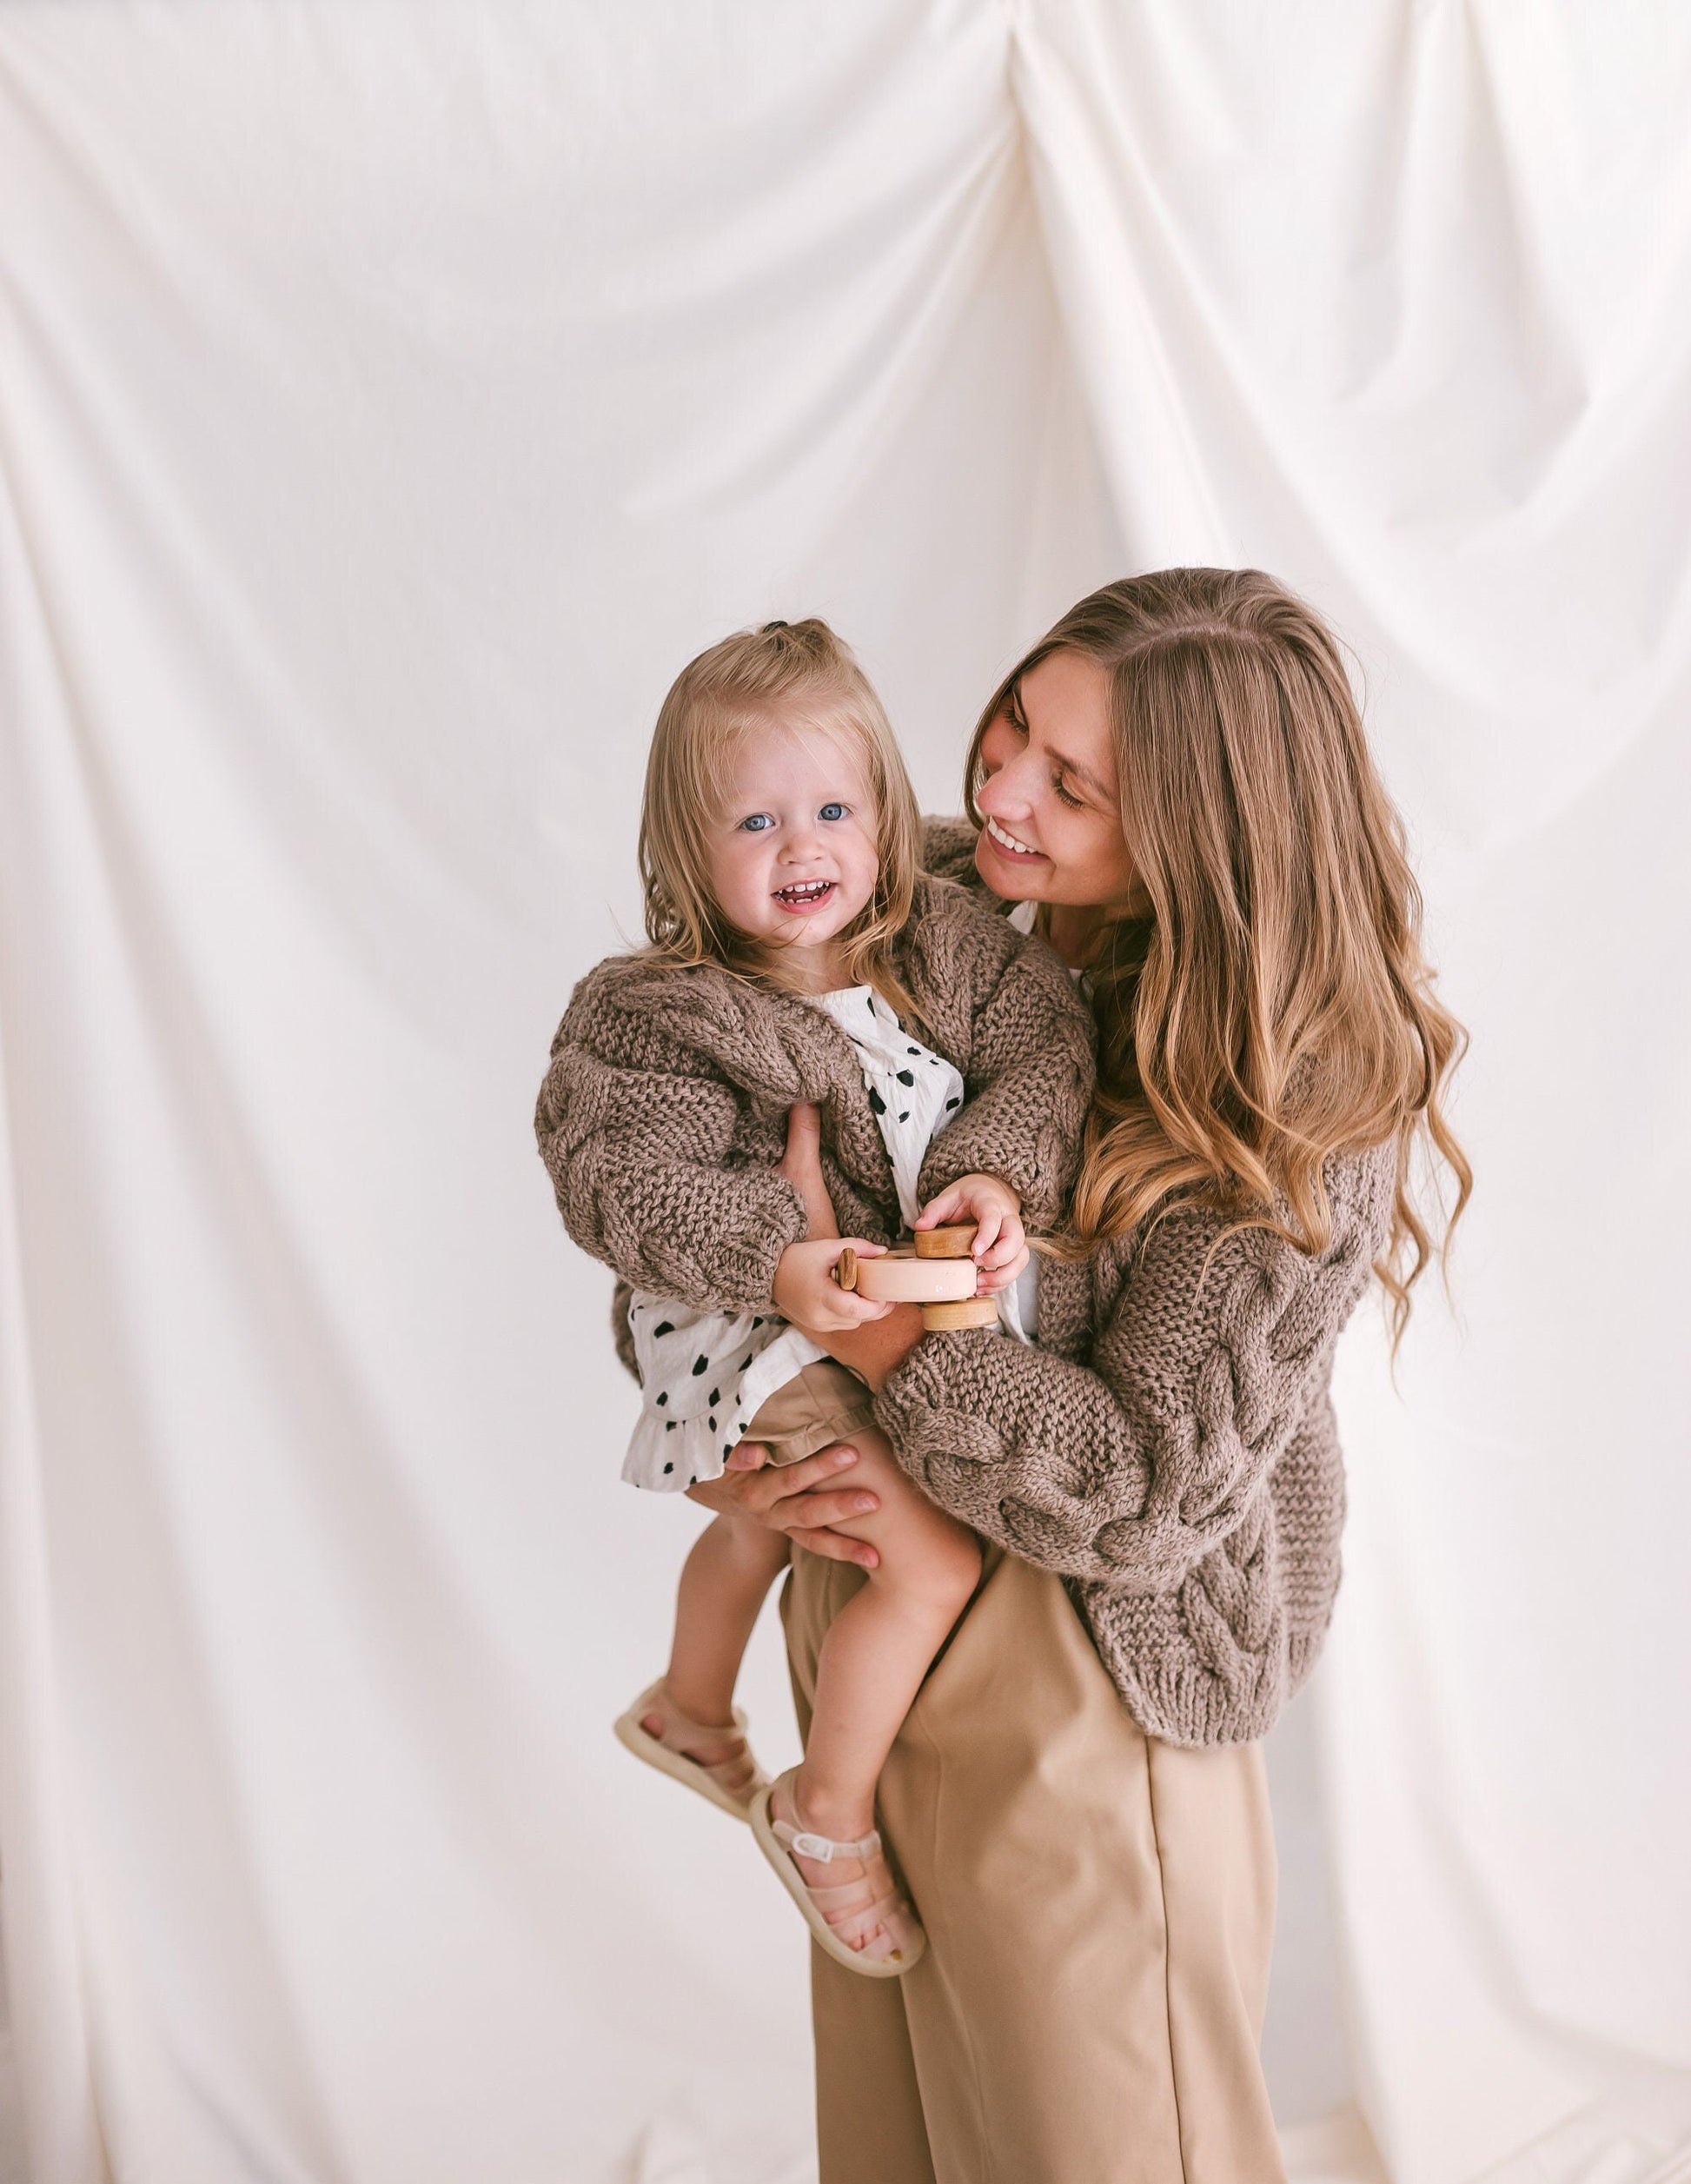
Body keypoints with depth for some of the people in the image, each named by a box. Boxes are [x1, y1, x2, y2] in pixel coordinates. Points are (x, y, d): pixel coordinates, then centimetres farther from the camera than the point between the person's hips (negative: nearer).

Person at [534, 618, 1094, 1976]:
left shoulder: (947, 945, -9)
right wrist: (780, 1262, -41)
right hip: (761, 1336, -7)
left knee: (773, 1514, 30)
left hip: (924, 1295, 7)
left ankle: (689, 1711, 60)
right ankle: (826, 1816, 11)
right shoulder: (657, 1016, -21)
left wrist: (999, 1176, -33)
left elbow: (1044, 1047, -15)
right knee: (934, 1558, -14)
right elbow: (630, 1181, -27)